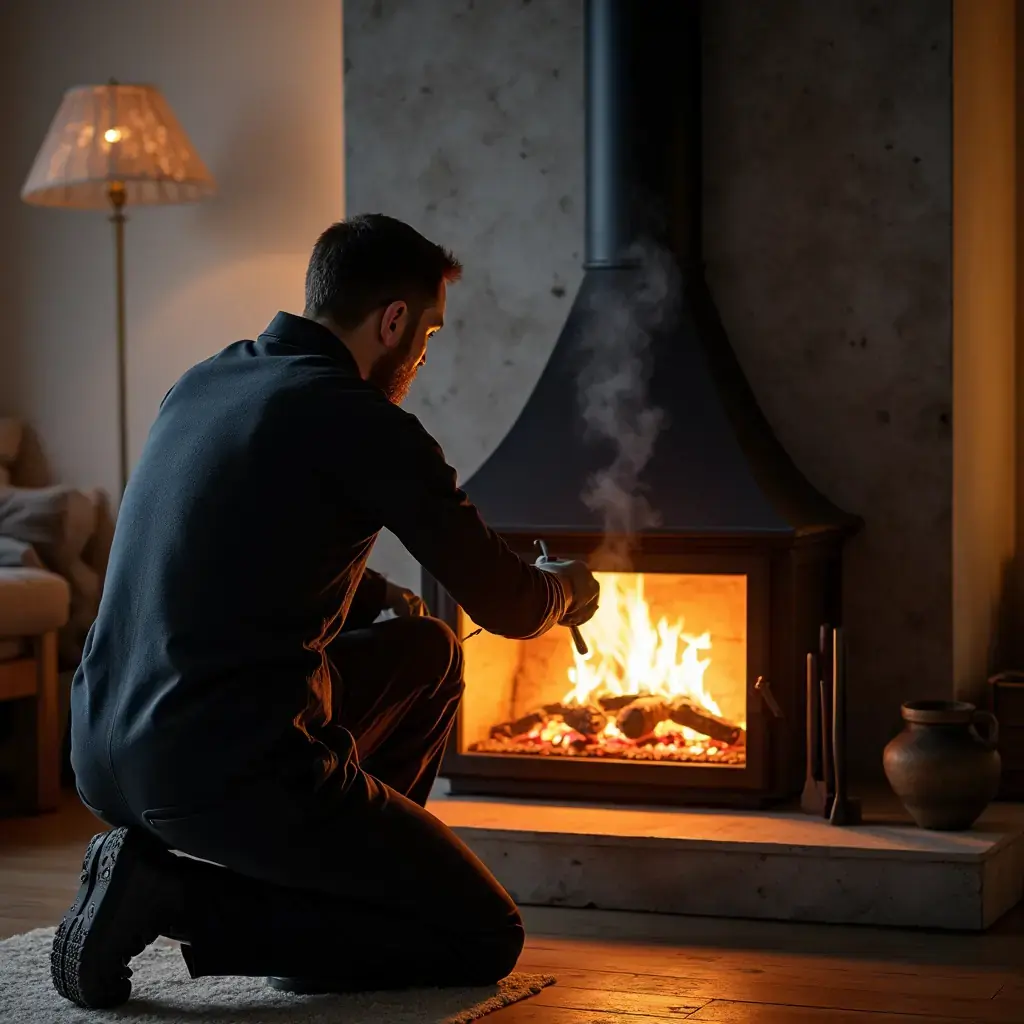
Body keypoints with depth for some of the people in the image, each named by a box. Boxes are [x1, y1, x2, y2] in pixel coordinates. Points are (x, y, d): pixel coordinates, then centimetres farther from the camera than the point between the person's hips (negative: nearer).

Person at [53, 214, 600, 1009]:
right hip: (231, 771, -9)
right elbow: (508, 606, -3)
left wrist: (386, 599, 26)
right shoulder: (361, 423, -12)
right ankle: (179, 895, -6)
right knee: (486, 938, 2)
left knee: (428, 653, 24)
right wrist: (563, 589, 19)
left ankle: (327, 874, 21)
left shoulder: (204, 384, 13)